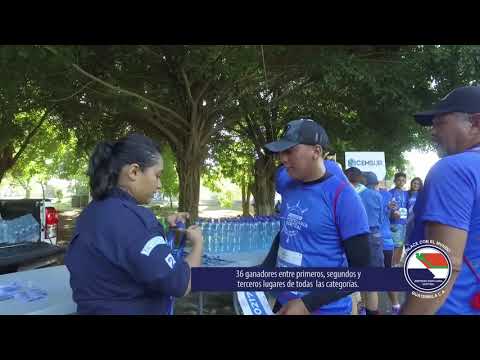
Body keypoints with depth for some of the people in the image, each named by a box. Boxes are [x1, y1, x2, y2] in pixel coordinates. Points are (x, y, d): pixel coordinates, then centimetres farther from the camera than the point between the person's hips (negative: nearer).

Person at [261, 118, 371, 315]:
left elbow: (361, 268, -16)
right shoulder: (286, 183, -1)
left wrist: (308, 304, -20)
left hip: (325, 309, -6)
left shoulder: (343, 197, -18)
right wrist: (265, 268, 5)